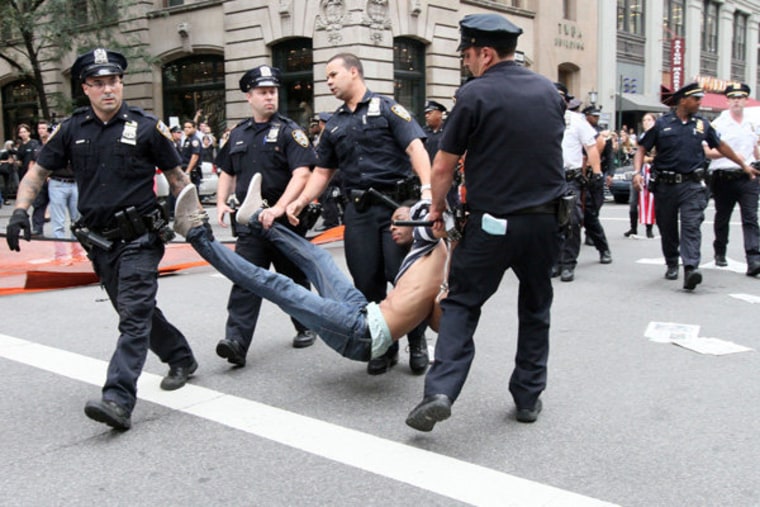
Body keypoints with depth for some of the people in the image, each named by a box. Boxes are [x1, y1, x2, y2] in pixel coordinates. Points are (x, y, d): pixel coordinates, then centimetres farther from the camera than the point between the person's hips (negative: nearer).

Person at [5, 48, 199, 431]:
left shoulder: (146, 126, -4)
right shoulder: (72, 129, 5)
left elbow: (175, 176, 3)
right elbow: (37, 173, 10)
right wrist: (20, 210, -6)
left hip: (139, 240, -5)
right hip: (99, 242, 5)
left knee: (134, 316, -11)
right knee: (135, 311, 16)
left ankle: (118, 400, -16)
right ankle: (181, 360, 35)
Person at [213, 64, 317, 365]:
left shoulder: (289, 131, -4)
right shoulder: (238, 134, 13)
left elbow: (302, 174, -16)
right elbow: (227, 173, 22)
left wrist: (278, 208, -28)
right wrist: (221, 203, 5)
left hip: (285, 220, -3)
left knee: (293, 278, 11)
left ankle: (306, 327, 30)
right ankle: (236, 340, -11)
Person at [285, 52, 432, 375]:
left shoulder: (386, 108, 2)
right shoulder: (334, 125, 19)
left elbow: (415, 147, -10)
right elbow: (322, 171, 21)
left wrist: (427, 188, -25)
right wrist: (300, 202, 5)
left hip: (396, 204, -5)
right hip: (358, 211, 5)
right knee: (367, 283, 4)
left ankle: (417, 342, 16)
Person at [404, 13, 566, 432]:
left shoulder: (475, 94, -8)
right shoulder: (549, 90, 8)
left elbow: (443, 167, -5)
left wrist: (437, 209, 11)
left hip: (493, 222, -4)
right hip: (545, 219, 5)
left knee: (461, 303, 7)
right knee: (535, 308, 18)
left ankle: (440, 391, -5)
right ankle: (528, 397, 24)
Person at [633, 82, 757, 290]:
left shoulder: (702, 125, 10)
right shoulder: (661, 124, 3)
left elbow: (721, 146, 23)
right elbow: (642, 149, 3)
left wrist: (743, 165, 29)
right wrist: (637, 172, -13)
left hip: (692, 185, 0)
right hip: (665, 185, 0)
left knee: (691, 226, -14)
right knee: (667, 228, 9)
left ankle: (691, 268, -24)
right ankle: (672, 265, 27)